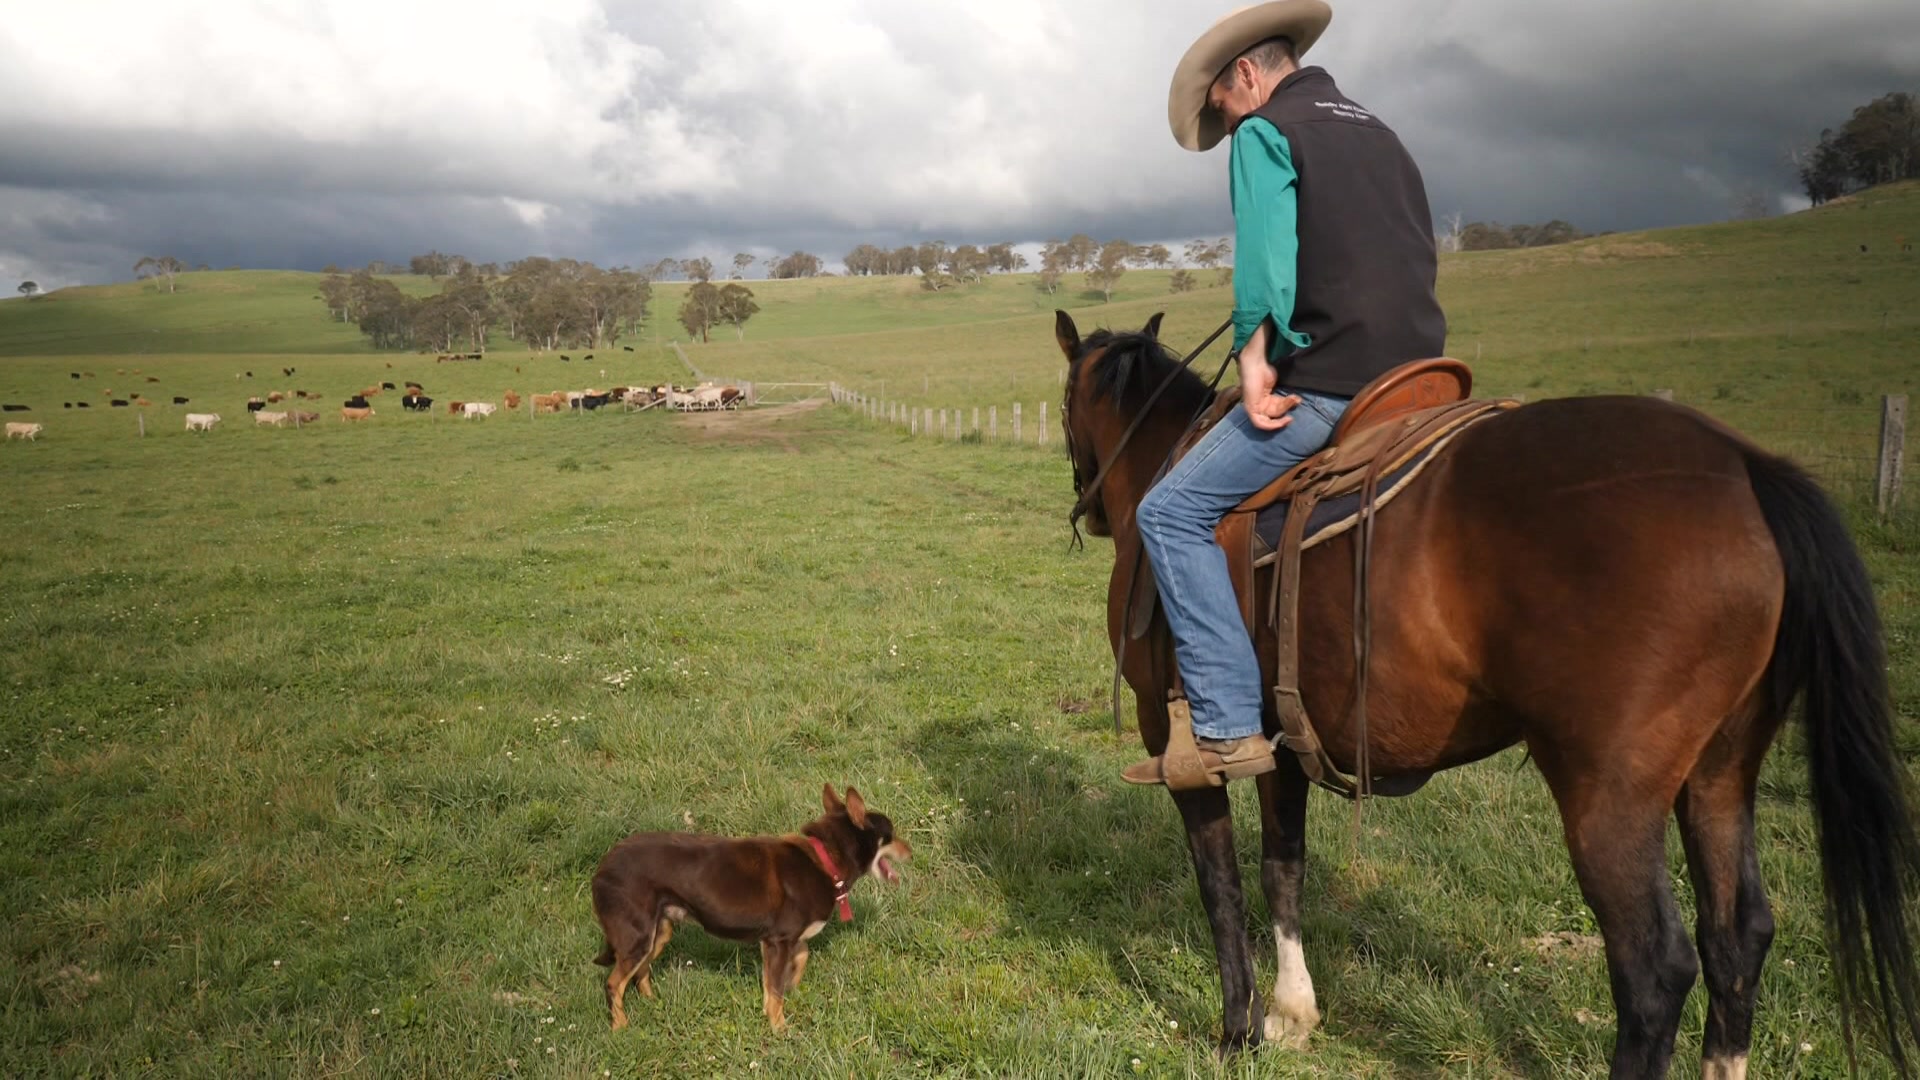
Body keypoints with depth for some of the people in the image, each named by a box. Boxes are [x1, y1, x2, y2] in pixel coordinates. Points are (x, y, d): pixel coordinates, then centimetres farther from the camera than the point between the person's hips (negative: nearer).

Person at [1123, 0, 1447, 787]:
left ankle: (1227, 727, -12)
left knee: (1172, 513, -4)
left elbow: (1265, 259, -15)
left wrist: (1256, 354, -13)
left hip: (1325, 384, -9)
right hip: (1417, 379, 9)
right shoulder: (1379, 133, 25)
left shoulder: (1266, 132, -1)